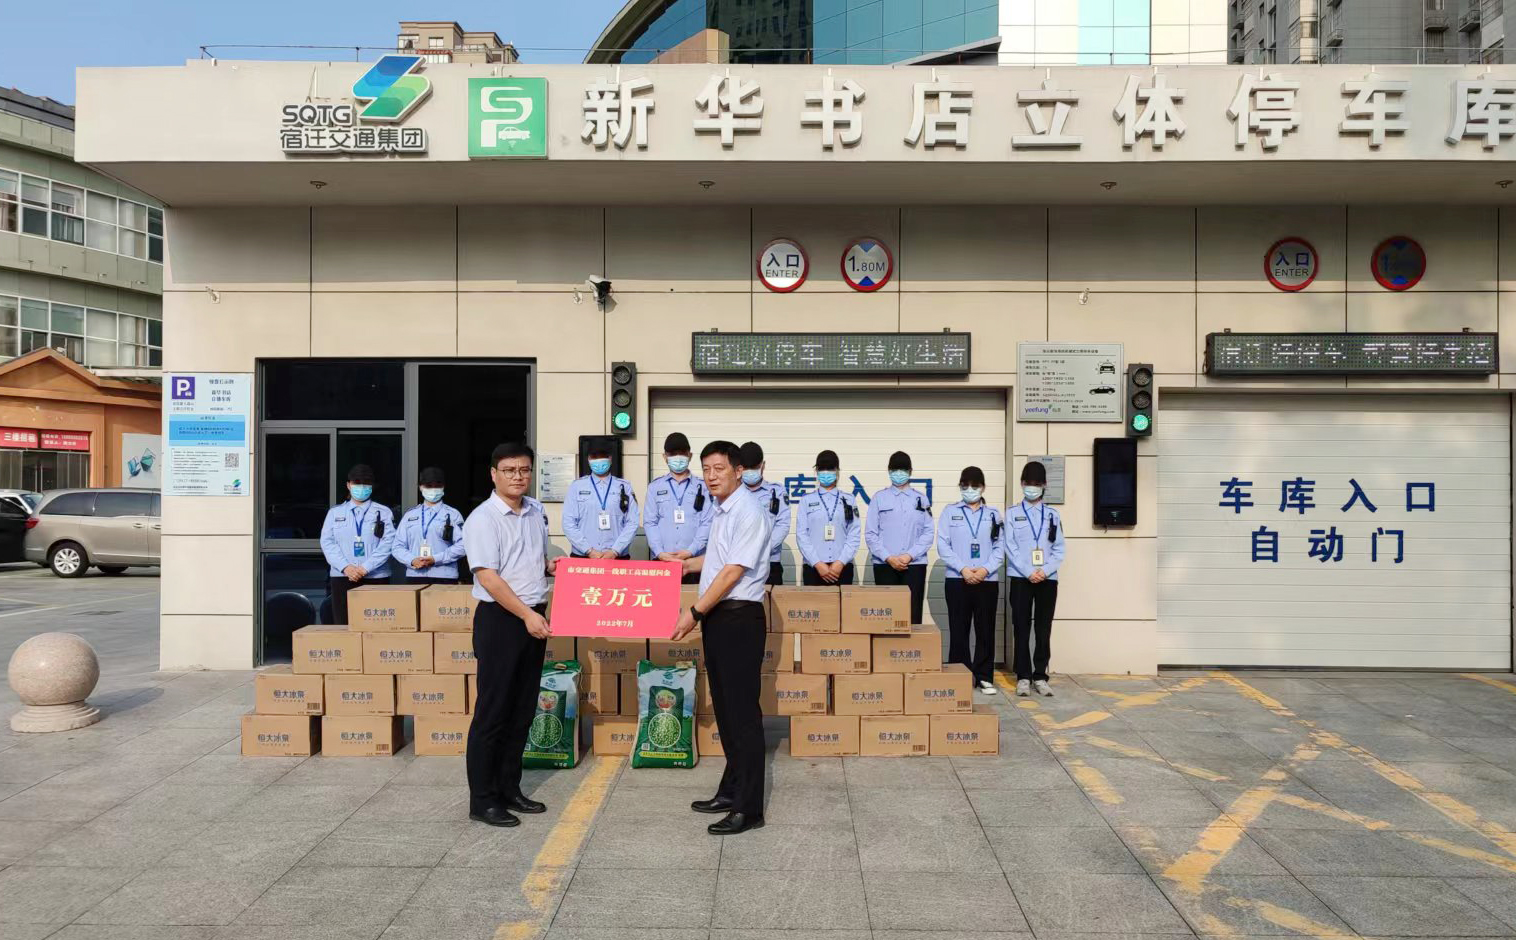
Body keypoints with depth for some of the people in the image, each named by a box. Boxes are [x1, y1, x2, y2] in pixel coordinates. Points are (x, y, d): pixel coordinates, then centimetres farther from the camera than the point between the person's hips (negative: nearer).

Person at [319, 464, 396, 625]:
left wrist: (366, 568, -14)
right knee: (343, 625, 1)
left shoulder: (383, 513, 6)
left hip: (375, 577, -2)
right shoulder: (335, 512, 13)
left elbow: (388, 543, -4)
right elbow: (327, 542, 4)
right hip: (342, 576, 2)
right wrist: (345, 567, -10)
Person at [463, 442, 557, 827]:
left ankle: (509, 789, 25)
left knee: (523, 710, 13)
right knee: (493, 712, -2)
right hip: (500, 619, -7)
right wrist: (525, 615, -24)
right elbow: (488, 578, -19)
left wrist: (550, 564, 3)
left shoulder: (536, 512, 11)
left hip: (534, 617, 7)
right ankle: (482, 800, 8)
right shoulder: (483, 519, -12)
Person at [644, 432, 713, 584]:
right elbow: (649, 522, 6)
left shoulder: (703, 487, 7)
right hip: (661, 560, 1)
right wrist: (660, 553, -7)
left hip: (694, 560, -1)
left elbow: (708, 523, 1)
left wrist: (690, 551, -10)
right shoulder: (655, 487, 11)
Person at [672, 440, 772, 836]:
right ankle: (731, 791, 29)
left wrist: (694, 612, -17)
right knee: (724, 708, 16)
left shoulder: (748, 513, -15)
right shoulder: (722, 510, 14)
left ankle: (748, 808, 3)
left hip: (738, 618, -9)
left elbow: (733, 572, -19)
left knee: (742, 712, -4)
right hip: (717, 617, 9)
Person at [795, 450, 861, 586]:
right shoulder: (807, 501, 7)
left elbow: (854, 535, 3)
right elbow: (801, 535, 1)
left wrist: (841, 562, -9)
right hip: (813, 568, 0)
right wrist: (818, 564, -9)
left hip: (842, 568, 0)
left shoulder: (848, 500, 9)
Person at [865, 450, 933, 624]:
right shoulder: (879, 498, 6)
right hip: (884, 565, -1)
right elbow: (870, 534, 2)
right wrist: (888, 558, -9)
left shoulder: (921, 499, 10)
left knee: (913, 615, -3)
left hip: (914, 565, 1)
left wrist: (910, 555, -9)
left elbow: (928, 533, 4)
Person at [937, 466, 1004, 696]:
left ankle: (984, 677, 12)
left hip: (987, 581, 1)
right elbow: (942, 545, -3)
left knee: (985, 630, 4)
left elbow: (1000, 548, 4)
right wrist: (963, 569, -13)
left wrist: (986, 569, -12)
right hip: (957, 580, -1)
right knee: (958, 630, 2)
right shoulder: (950, 512, 5)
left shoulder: (993, 515, 10)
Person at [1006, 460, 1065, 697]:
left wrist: (1045, 571, -11)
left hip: (1048, 579, 2)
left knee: (1044, 629, 4)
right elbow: (1010, 547, -4)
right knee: (1021, 628, 1)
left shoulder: (1053, 515, 9)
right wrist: (1028, 572, -14)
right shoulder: (1012, 514, 4)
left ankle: (1040, 676, 11)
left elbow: (1059, 549, 4)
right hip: (1021, 578, -1)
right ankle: (1023, 677, 7)